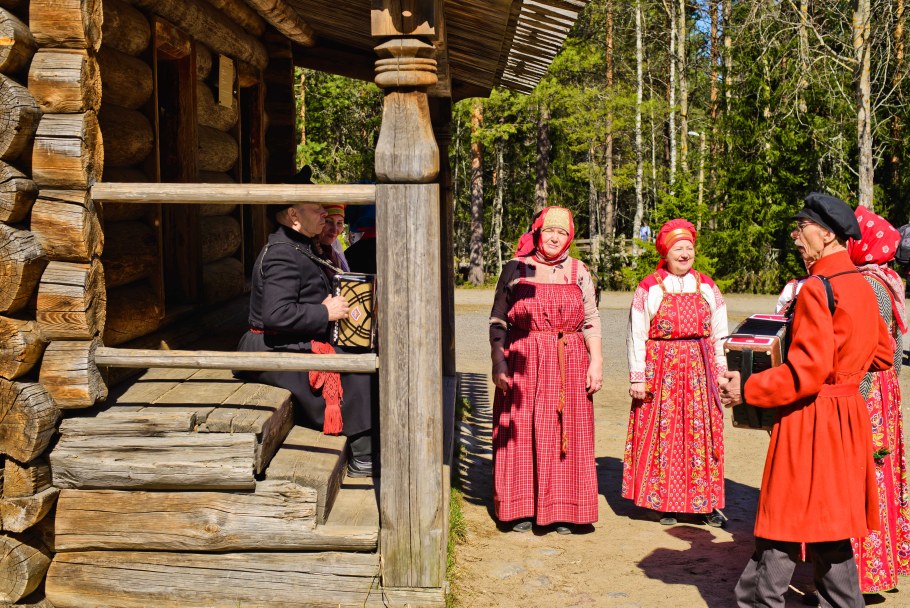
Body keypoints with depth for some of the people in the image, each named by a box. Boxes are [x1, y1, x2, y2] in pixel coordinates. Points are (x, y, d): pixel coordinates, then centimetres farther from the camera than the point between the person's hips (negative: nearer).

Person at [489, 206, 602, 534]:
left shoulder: (579, 272, 10)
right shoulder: (515, 269, 5)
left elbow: (591, 322, 9)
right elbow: (498, 320, 3)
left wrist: (596, 362, 0)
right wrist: (498, 363, -5)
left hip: (569, 364, 1)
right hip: (522, 363, -1)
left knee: (566, 436, 2)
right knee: (521, 436, 0)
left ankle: (563, 512, 11)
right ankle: (522, 510, 10)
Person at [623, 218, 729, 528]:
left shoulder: (707, 286, 10)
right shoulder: (649, 287, 0)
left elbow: (719, 334, 12)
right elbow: (636, 336, -2)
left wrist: (721, 372, 7)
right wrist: (637, 377, -7)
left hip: (699, 370, 2)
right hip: (661, 370, -2)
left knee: (702, 433, 2)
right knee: (662, 433, 0)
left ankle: (707, 502, 11)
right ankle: (666, 502, 10)